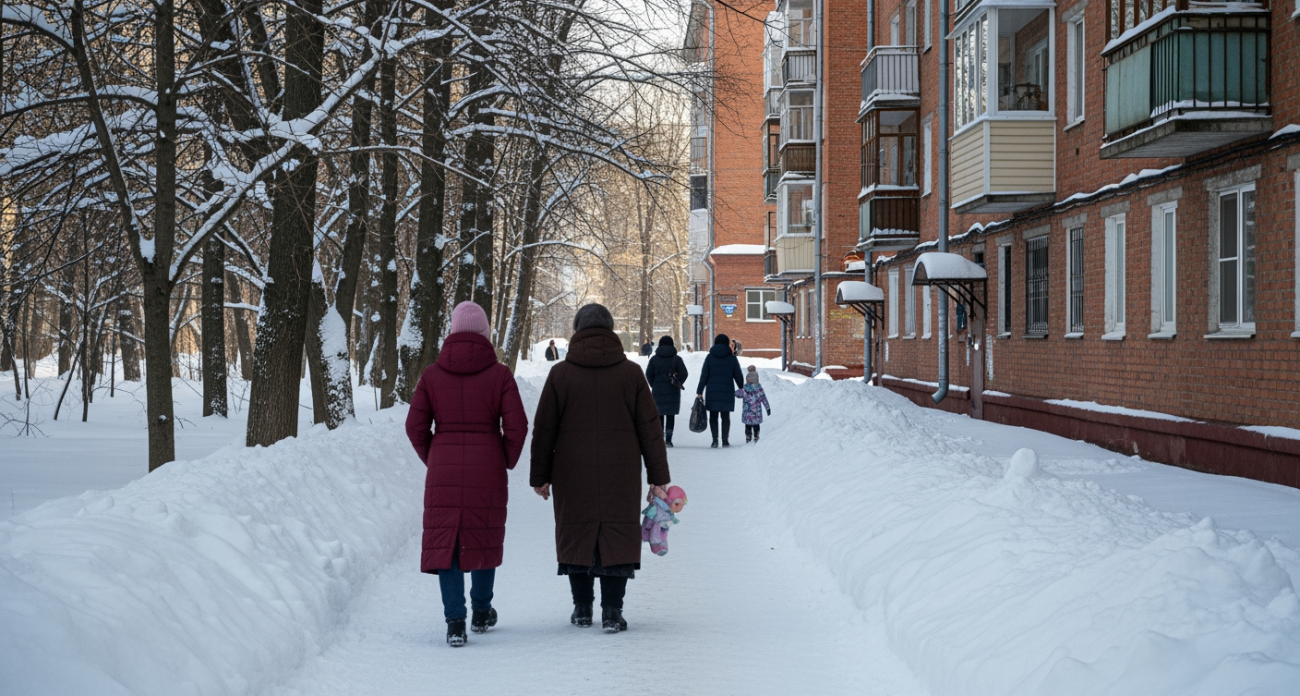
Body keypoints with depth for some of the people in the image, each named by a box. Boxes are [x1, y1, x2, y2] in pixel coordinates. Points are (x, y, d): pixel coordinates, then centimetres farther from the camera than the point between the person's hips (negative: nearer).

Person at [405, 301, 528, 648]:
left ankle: (455, 621, -6)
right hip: (487, 470, 0)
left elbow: (415, 427, -1)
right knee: (485, 538, 16)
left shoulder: (432, 374, -1)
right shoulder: (499, 374, -5)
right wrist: (507, 461, 9)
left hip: (443, 471, 0)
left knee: (444, 541, 3)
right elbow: (516, 426, -8)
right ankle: (481, 612, 27)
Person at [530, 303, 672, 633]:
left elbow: (544, 430, 2)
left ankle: (582, 608, 17)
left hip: (572, 476, 0)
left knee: (576, 535, 11)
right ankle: (612, 612, -2)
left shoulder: (560, 374, 0)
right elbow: (650, 429, 1)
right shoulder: (631, 373, 0)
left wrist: (540, 477, 10)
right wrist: (658, 478, 5)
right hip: (621, 476, 0)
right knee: (618, 536, 3)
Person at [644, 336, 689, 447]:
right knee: (670, 416, 3)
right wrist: (678, 383, 11)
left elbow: (648, 374, -2)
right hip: (672, 392, -1)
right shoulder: (676, 358, -2)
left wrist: (654, 385, 10)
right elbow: (684, 373, -4)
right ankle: (668, 439, -3)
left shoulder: (654, 359, 1)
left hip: (657, 391, 1)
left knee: (659, 415, 9)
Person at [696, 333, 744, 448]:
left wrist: (699, 392, 1)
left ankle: (715, 440, -1)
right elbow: (738, 376, 7)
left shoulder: (710, 357, 2)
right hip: (727, 391, 0)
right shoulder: (732, 358, 3)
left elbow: (704, 375, -1)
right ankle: (725, 440, 2)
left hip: (712, 391, 0)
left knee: (713, 416, 6)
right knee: (725, 416, 6)